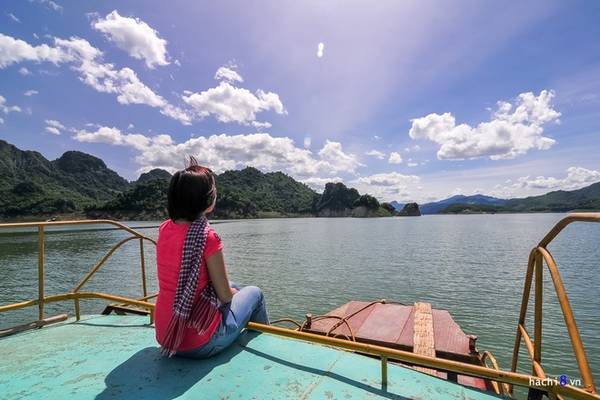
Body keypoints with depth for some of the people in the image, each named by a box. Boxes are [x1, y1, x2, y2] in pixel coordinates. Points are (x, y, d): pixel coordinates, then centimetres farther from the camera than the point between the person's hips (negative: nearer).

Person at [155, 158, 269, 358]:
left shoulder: (165, 229, -6)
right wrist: (233, 292, 5)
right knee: (254, 293, 14)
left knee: (233, 286, 26)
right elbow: (225, 296, -17)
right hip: (199, 345, -7)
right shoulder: (207, 237, -25)